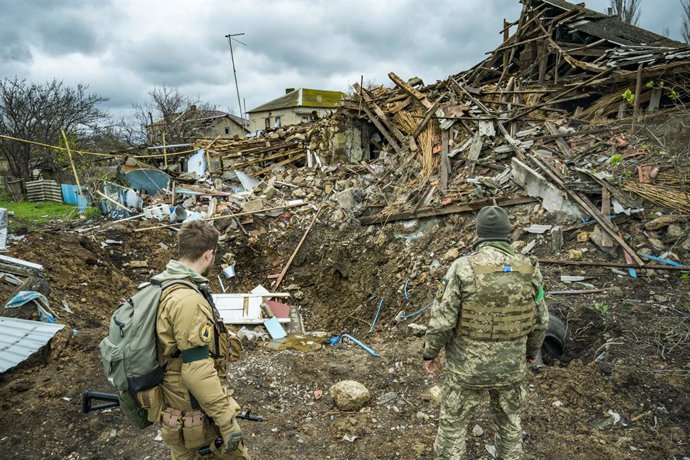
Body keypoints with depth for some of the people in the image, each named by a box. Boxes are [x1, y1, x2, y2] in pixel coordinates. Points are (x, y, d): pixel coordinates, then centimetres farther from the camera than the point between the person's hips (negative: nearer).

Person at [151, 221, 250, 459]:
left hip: (175, 399, 9)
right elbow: (197, 372, -31)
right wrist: (227, 420, -23)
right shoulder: (187, 300, -31)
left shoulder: (164, 284, 1)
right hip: (192, 410, -9)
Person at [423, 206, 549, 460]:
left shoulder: (463, 268, -22)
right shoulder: (529, 270, -10)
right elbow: (540, 320, 1)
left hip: (468, 366, -3)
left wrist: (430, 353, -1)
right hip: (510, 365, 3)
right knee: (508, 422, 26)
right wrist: (533, 349, 21)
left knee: (452, 422, 17)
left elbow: (442, 320, -19)